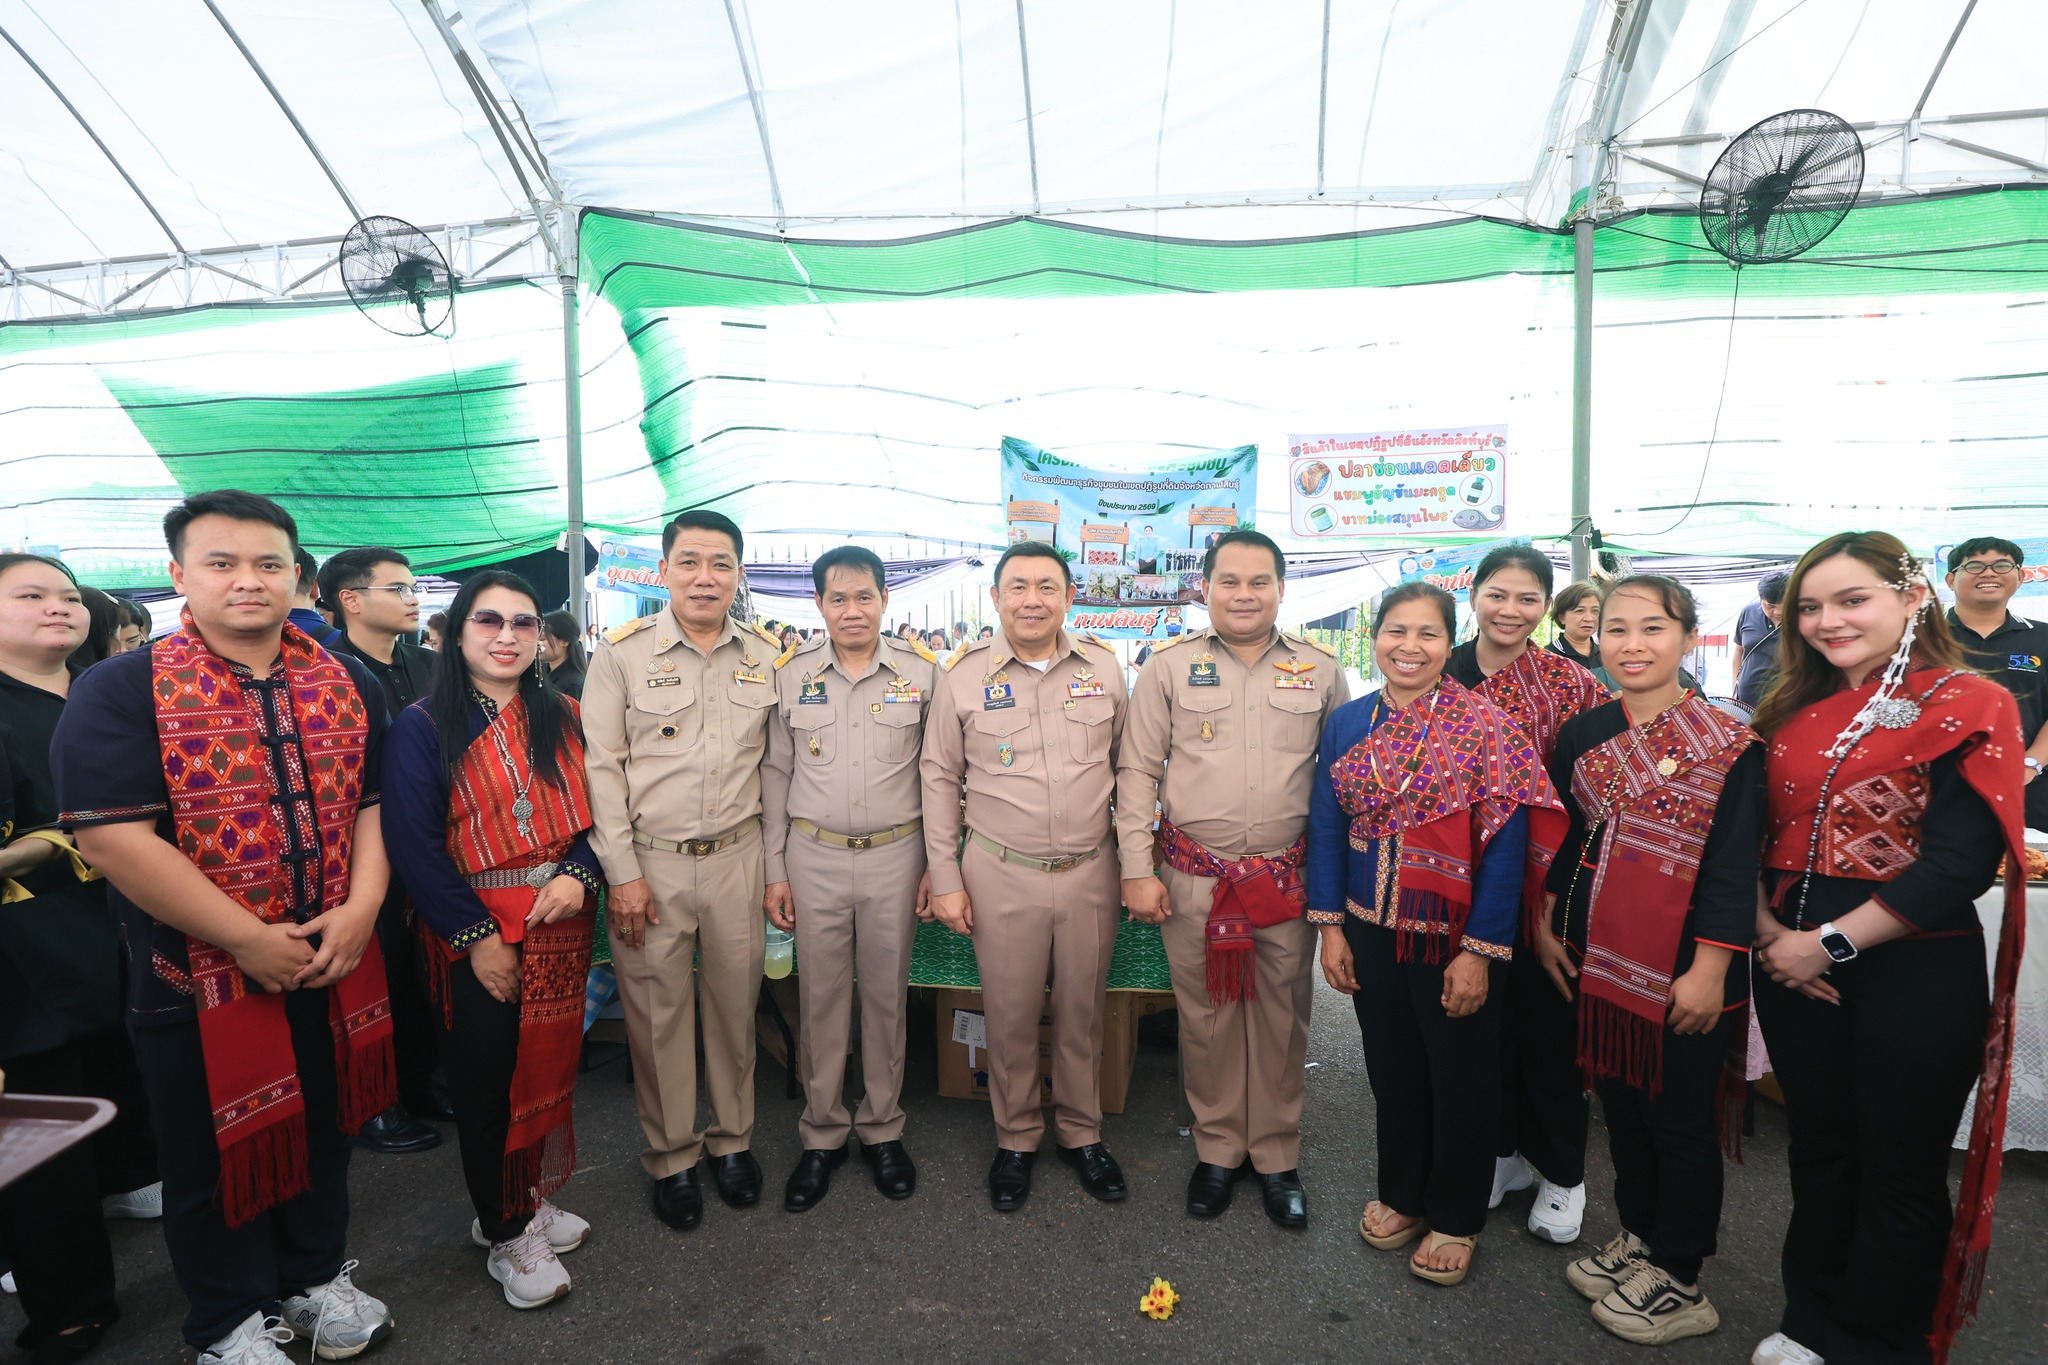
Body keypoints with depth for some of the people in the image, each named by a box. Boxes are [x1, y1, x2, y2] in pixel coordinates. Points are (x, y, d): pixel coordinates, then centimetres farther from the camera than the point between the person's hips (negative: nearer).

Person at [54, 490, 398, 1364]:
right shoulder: (122, 692, -11)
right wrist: (251, 940, -19)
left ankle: (317, 1278, 44)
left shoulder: (347, 685, 3)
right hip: (201, 978, -3)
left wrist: (361, 910, -10)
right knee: (216, 1157, 15)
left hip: (334, 967, 4)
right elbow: (112, 836, -18)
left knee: (322, 1131, 20)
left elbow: (375, 803, 5)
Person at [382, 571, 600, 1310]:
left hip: (560, 920, 4)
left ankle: (524, 1200, 35)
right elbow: (413, 842, -10)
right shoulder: (423, 727, -6)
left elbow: (592, 808, 5)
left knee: (548, 1064, 13)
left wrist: (578, 874, -14)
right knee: (486, 1079, 8)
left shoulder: (562, 717, 6)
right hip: (476, 929, -3)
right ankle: (505, 1235, 27)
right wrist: (477, 934, -13)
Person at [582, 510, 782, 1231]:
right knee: (658, 1013, 9)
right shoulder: (622, 652, -4)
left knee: (735, 1004, 13)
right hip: (649, 861, -2)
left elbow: (775, 762, 9)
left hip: (736, 855, 2)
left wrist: (777, 861, 6)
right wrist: (622, 872, -8)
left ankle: (733, 1139, 34)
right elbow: (601, 765, -5)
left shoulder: (765, 655, 4)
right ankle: (671, 1157, 29)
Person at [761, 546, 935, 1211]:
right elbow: (775, 775, 6)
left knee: (887, 994, 11)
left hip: (896, 856, 0)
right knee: (820, 997, 9)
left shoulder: (921, 670, -1)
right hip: (814, 857, 1)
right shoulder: (790, 673, 1)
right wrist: (773, 870, 3)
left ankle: (882, 1127, 30)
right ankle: (822, 1134, 27)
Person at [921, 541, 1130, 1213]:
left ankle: (1081, 1132, 37)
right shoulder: (963, 674, -3)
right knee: (1010, 1015, 11)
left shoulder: (1104, 668, 2)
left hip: (1090, 872, 2)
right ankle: (1015, 1139, 34)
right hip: (1001, 874, -1)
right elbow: (940, 778, 2)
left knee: (1083, 1012, 15)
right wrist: (945, 877, 0)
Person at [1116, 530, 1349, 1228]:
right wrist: (1137, 869, -3)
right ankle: (1217, 1149, 32)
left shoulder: (1320, 670, 4)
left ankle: (1277, 1157, 32)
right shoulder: (1170, 665, 0)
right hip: (1193, 880, -1)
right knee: (1206, 1018, 12)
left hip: (1289, 880, 1)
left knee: (1282, 1020, 13)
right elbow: (1137, 769, 1)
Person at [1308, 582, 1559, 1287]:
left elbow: (1505, 848, -12)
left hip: (1456, 938, -3)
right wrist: (1330, 926, 0)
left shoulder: (1486, 727, -11)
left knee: (1461, 1077, 12)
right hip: (1371, 931, 3)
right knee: (1392, 1068, 17)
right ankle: (1401, 1193, 40)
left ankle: (1456, 1216, 35)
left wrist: (1479, 950, -14)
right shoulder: (1346, 723, 1)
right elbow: (1326, 829, 4)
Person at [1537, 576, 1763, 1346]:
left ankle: (1679, 1282, 27)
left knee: (1680, 1119, 9)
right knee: (1619, 1102, 18)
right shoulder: (1582, 735, 5)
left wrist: (1711, 969, -17)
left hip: (1682, 967, -5)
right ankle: (1638, 1236, 38)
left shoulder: (1728, 746, -10)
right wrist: (1545, 925, 6)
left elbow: (1734, 865, -13)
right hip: (1596, 957, 5)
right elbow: (1559, 840, 11)